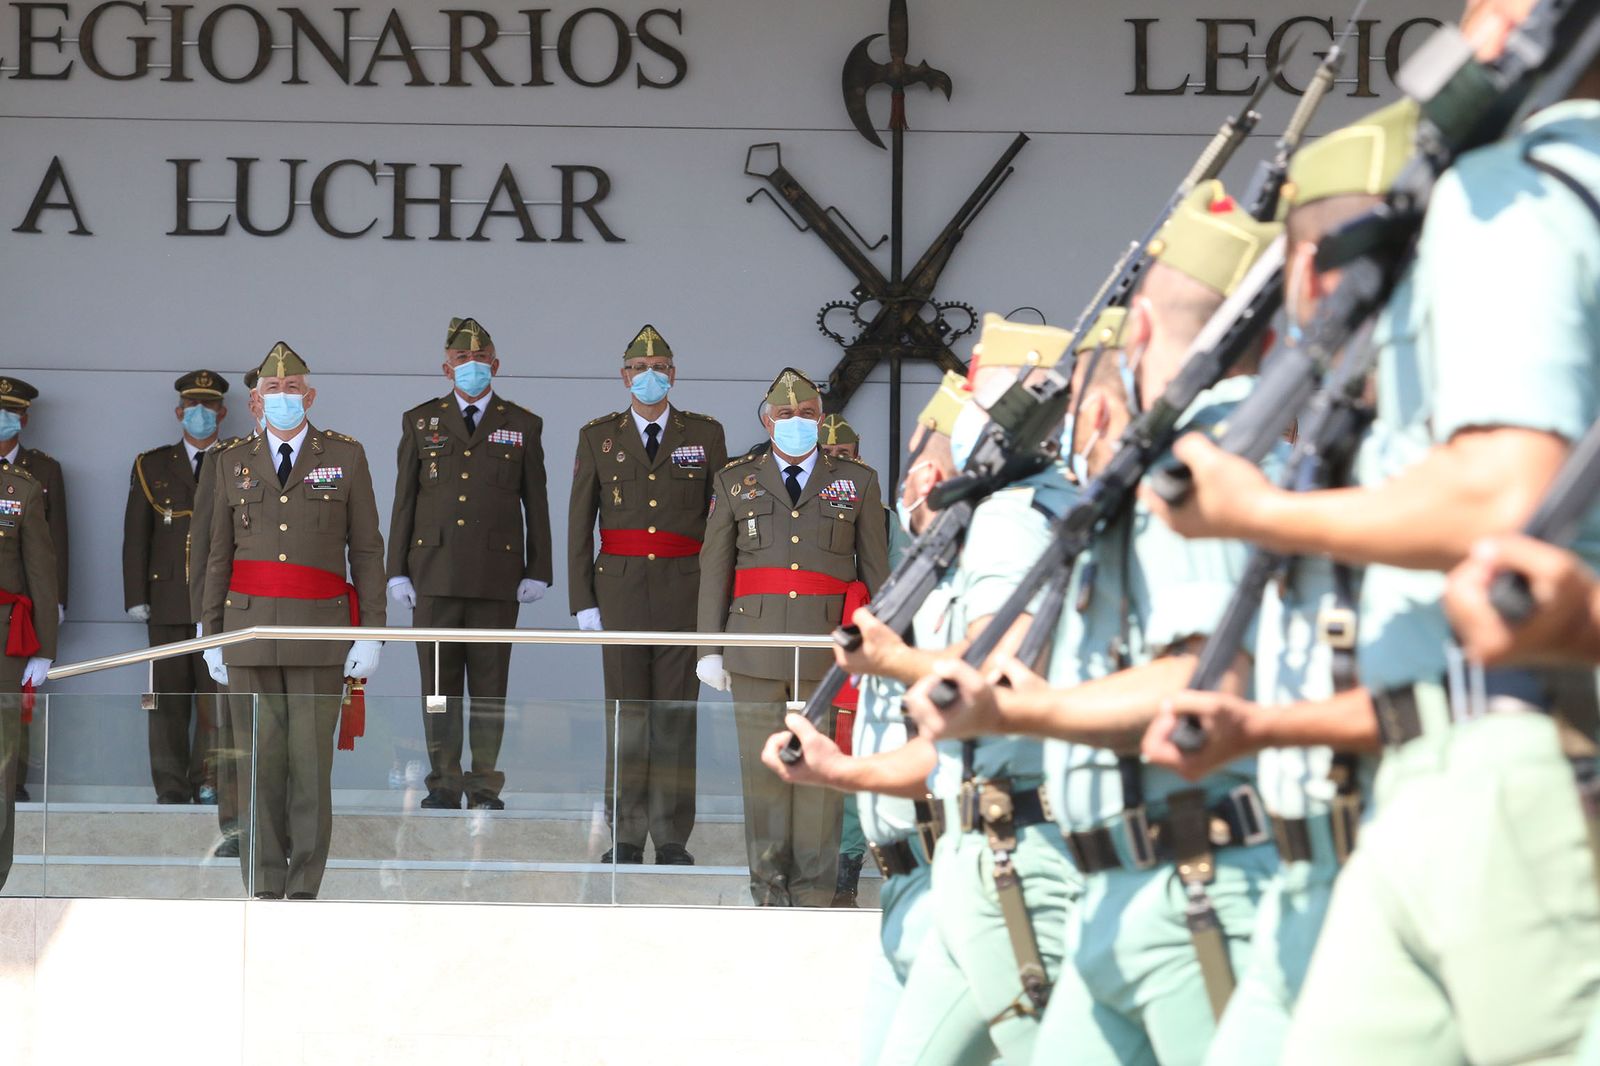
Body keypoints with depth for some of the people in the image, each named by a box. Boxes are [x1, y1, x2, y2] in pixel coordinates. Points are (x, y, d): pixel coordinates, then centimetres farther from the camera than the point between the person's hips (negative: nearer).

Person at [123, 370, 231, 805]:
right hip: (168, 601, 1)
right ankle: (171, 788, 3)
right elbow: (135, 536, 10)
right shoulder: (151, 467, 14)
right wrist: (136, 597, 1)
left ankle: (209, 783, -6)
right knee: (168, 695, 0)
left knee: (216, 692, -9)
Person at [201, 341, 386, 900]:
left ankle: (305, 891, -1)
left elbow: (366, 550, 4)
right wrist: (212, 638, 7)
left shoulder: (346, 456, 4)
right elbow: (219, 556, 12)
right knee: (259, 764, 0)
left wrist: (371, 635, -3)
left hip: (319, 632, -2)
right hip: (251, 627, 2)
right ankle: (265, 891, 4)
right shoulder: (234, 462, 10)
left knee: (312, 762, -5)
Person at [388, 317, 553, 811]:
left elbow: (536, 504, 10)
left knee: (490, 685, 0)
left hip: (498, 575, -1)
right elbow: (404, 501, 10)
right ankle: (444, 783, 5)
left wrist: (537, 571, 3)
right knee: (439, 684, 0)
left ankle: (485, 784, 5)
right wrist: (398, 571, 4)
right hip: (435, 573, 1)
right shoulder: (420, 422, 11)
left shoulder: (523, 426, 10)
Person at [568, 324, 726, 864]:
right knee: (625, 717, 0)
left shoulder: (705, 434, 7)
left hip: (685, 591, 0)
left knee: (677, 716, 0)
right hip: (621, 591, 0)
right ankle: (626, 836, 5)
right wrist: (583, 600, 1)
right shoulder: (598, 437, 9)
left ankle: (672, 837, 5)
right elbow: (579, 523, 8)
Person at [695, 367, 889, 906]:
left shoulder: (857, 482, 9)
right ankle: (769, 888, 9)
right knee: (763, 770, 1)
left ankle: (814, 892, 4)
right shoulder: (735, 482, 11)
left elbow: (876, 570, 10)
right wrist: (710, 647, 5)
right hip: (756, 651, 1)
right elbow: (714, 568, 11)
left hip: (829, 650, -1)